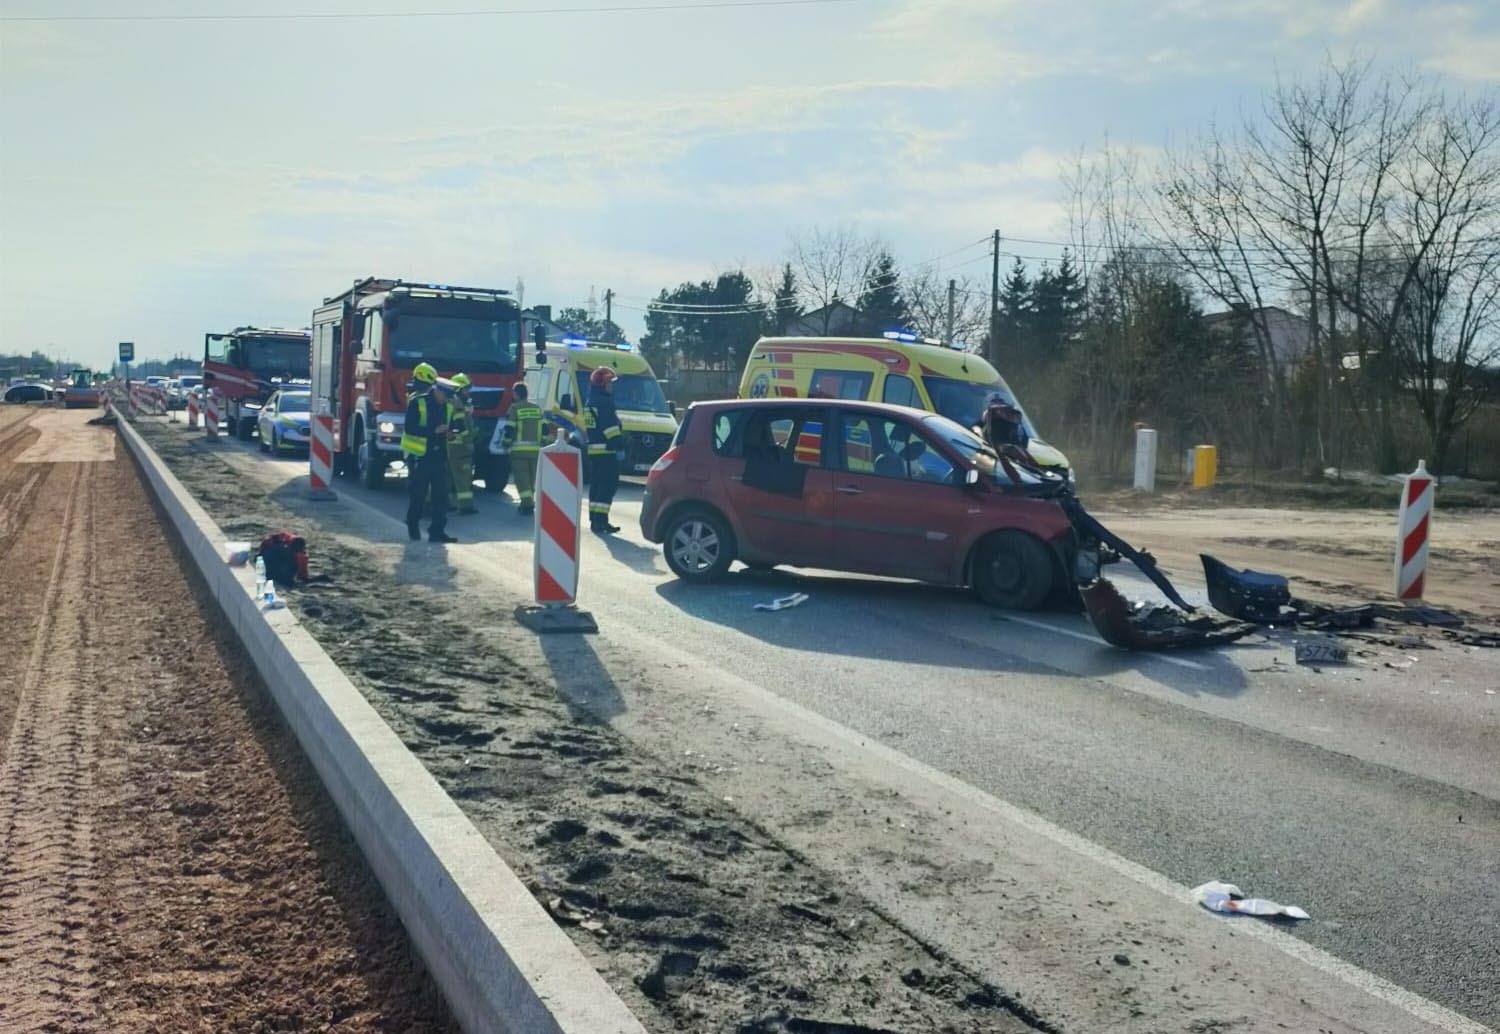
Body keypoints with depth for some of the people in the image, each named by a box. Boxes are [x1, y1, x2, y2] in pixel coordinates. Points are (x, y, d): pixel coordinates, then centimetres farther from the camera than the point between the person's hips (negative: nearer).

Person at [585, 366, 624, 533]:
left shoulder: (591, 403, 19)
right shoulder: (604, 403, -13)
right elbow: (610, 427, -19)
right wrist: (619, 447, -19)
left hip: (594, 450, 10)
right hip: (606, 451, -10)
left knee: (596, 485, 13)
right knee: (608, 485, -9)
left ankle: (594, 519, 17)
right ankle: (600, 520, -13)